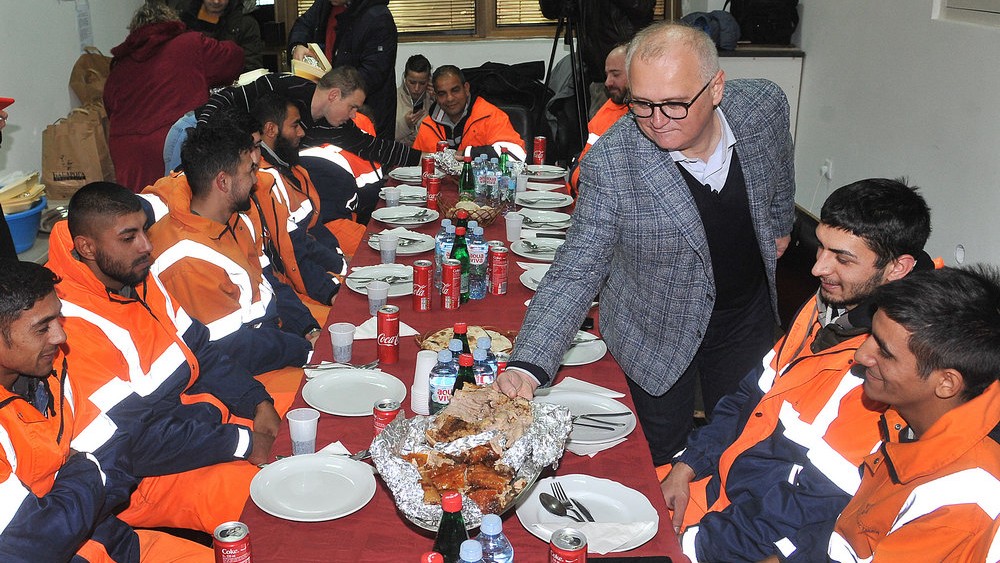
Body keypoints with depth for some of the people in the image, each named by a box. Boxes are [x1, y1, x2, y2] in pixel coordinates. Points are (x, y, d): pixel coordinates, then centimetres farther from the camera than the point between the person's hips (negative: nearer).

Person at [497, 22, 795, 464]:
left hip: (749, 315, 4)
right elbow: (575, 274, -27)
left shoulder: (764, 107, -19)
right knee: (662, 463, 14)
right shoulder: (610, 164, -31)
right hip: (657, 332, -3)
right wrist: (527, 367, -38)